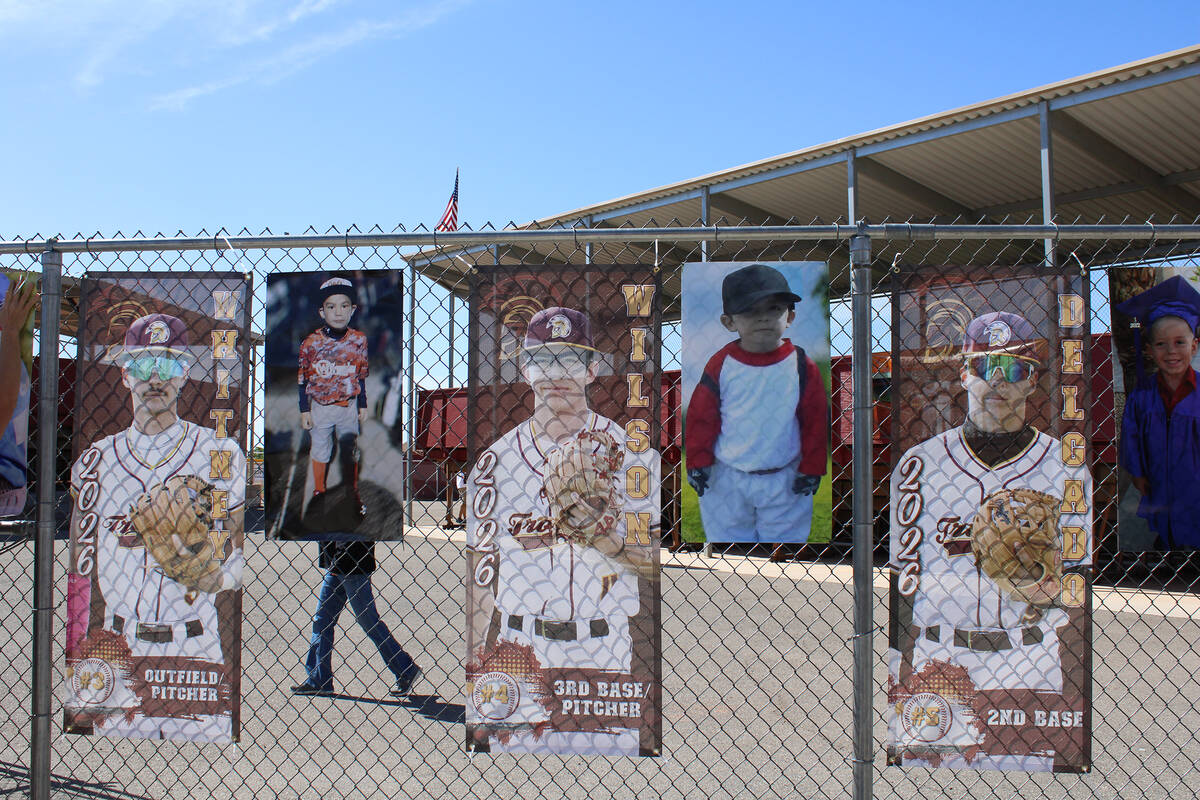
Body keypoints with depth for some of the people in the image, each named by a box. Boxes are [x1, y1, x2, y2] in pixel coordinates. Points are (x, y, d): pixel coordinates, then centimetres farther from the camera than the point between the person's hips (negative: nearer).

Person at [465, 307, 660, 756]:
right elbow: (481, 571, 7)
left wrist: (604, 536, -23)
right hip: (518, 650, 1)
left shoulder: (631, 452, 0)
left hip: (604, 651, -1)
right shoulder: (496, 459, 5)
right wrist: (474, 673, 2)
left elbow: (652, 560, -3)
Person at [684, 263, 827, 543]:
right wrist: (698, 462, -5)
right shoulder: (721, 365, -10)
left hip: (784, 480, 0)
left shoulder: (802, 366, -10)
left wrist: (811, 468, -3)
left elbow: (816, 420, -3)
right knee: (726, 535, 14)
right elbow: (701, 416, -3)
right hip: (726, 479, 1)